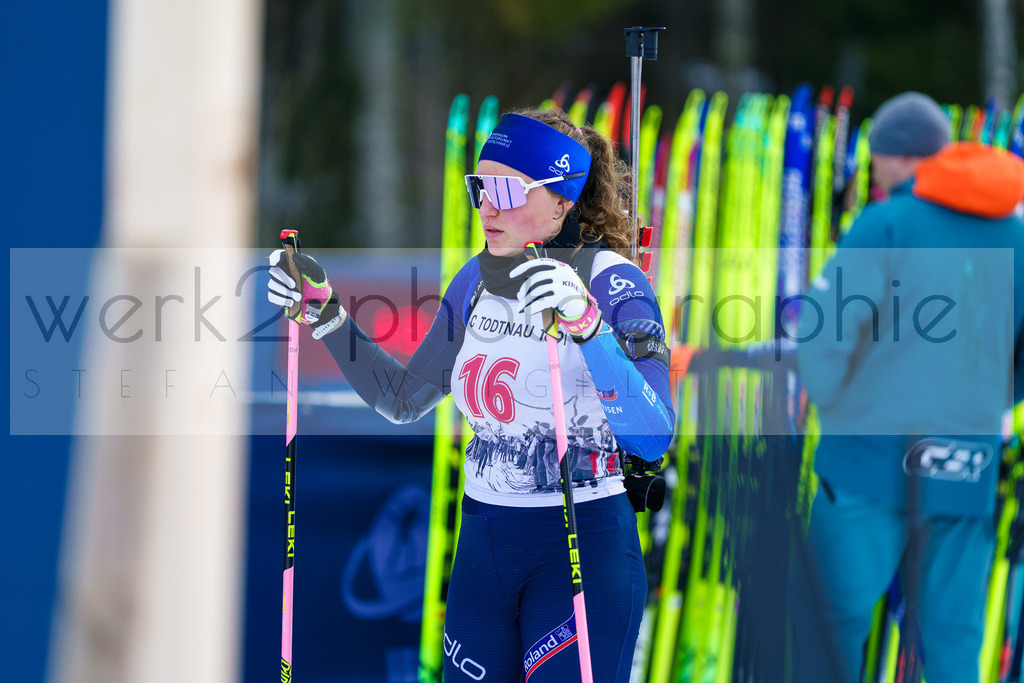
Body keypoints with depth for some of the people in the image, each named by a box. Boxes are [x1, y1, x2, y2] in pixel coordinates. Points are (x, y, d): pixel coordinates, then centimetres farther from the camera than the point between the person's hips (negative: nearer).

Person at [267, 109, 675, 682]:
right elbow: (403, 399, 18)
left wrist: (586, 325, -37)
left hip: (584, 547, -6)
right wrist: (324, 312, 9)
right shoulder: (478, 279, 7)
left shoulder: (612, 282, -12)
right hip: (483, 543, 6)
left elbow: (652, 438, -25)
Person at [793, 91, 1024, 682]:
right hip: (968, 472, 4)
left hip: (874, 456, -4)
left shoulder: (888, 224, -6)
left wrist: (830, 402, 4)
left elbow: (827, 329, -12)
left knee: (835, 617, 3)